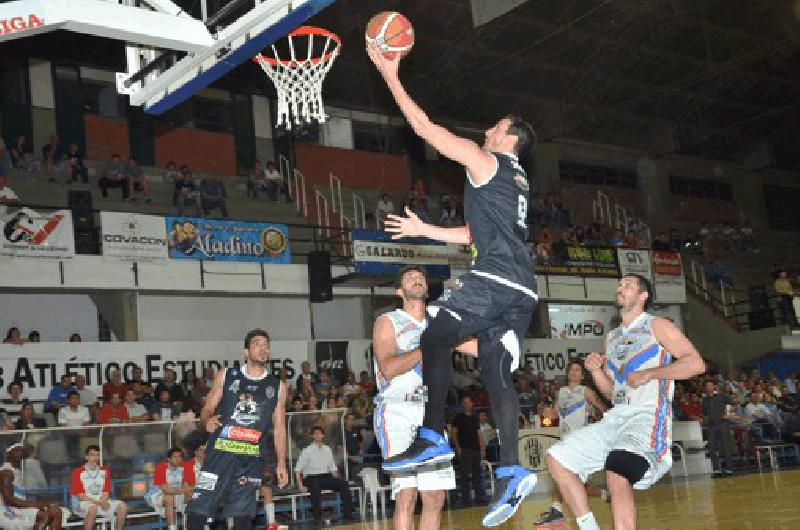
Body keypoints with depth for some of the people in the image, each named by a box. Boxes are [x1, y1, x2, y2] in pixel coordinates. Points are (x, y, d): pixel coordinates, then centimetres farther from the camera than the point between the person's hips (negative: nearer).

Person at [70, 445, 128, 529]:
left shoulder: (105, 471, 12)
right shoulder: (78, 472, -4)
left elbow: (106, 491, 8)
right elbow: (80, 495, -9)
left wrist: (104, 502, -15)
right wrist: (96, 502, -21)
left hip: (101, 502, 5)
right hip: (84, 503, -5)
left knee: (122, 506, -17)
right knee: (93, 508, -39)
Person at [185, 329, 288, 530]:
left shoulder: (277, 387, 8)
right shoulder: (226, 376, 5)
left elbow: (279, 428, 10)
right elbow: (207, 409, 7)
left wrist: (281, 463, 4)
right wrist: (207, 421, -16)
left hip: (250, 460, 1)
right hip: (219, 453, -1)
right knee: (198, 510, -5)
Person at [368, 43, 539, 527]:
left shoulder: (486, 161, 3)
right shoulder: (516, 180, 29)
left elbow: (424, 126, 1)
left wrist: (391, 74, 8)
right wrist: (423, 229, 38)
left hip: (496, 277, -8)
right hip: (522, 290, 8)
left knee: (434, 340, -2)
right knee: (496, 373, 2)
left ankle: (434, 438, -9)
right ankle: (511, 470, -8)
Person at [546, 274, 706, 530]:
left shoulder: (656, 326, 3)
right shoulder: (612, 337, 24)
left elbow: (696, 363, -7)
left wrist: (649, 374, -14)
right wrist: (595, 370, 6)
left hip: (647, 417, -8)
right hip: (615, 418, 8)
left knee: (617, 476, -32)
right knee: (557, 459, 0)